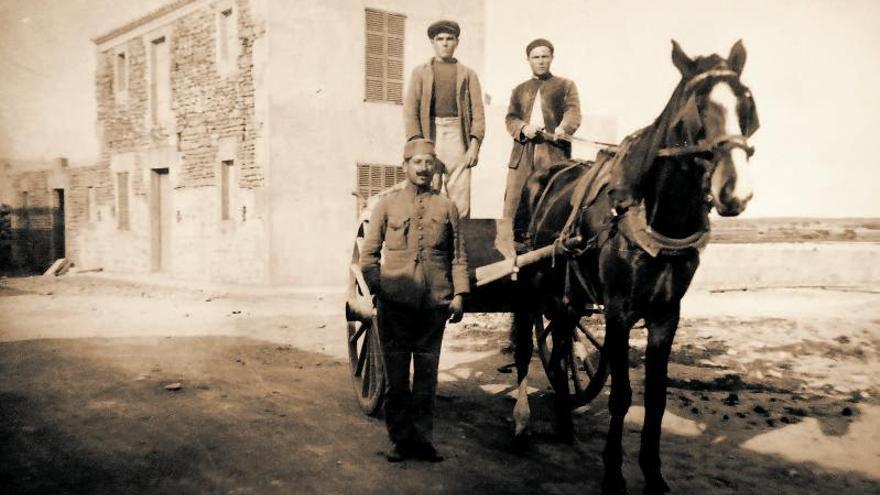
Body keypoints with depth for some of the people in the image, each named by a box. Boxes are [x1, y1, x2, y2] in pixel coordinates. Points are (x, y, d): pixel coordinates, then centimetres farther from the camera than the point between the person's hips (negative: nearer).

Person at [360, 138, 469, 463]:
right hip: (395, 304, -1)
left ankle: (422, 439, 19)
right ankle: (399, 439, 17)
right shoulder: (386, 205, 5)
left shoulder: (447, 207, 8)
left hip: (434, 304, 1)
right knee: (396, 376, 5)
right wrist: (378, 289, -5)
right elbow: (369, 255, 6)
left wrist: (459, 294, 0)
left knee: (427, 376, 8)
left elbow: (458, 256, 9)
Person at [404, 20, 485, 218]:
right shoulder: (420, 72, 16)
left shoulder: (468, 74, 17)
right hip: (429, 136, 0)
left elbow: (477, 112, 9)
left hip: (458, 136, 0)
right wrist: (417, 144, -7)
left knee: (461, 202, -6)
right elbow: (410, 110, 6)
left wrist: (474, 144, -5)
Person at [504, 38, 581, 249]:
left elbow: (573, 113, -1)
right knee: (515, 197, -3)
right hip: (523, 152, 3)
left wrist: (563, 129, -23)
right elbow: (510, 118, 13)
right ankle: (515, 241, 3)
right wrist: (523, 128, -10)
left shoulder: (565, 86, 15)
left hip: (554, 152, -3)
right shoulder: (520, 90, 25)